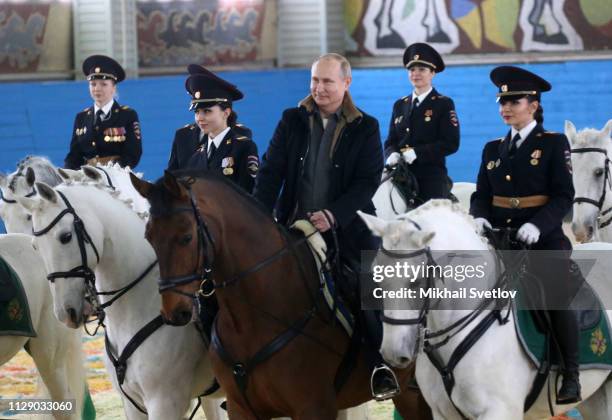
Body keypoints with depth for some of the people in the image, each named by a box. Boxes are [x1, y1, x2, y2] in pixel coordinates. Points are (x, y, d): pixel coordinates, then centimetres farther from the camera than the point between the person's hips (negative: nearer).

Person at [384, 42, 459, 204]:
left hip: (432, 180, -4)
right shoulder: (400, 105, 18)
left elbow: (451, 143, -7)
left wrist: (416, 153, -16)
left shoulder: (444, 104, 3)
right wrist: (392, 155, -8)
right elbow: (390, 141, 17)